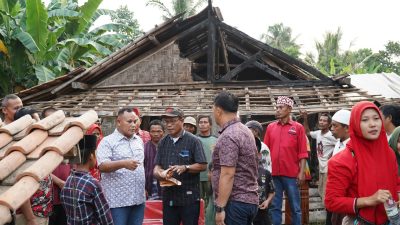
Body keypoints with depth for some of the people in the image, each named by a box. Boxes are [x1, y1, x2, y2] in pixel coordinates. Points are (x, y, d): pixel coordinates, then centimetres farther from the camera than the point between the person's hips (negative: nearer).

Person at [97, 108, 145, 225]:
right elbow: (102, 166, -19)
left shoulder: (139, 140, 13)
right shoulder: (107, 141, -7)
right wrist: (123, 163, -35)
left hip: (138, 198, 6)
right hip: (117, 199, -6)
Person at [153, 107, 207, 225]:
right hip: (168, 196, 5)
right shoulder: (163, 142, 10)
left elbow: (202, 166, -9)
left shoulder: (193, 140, -6)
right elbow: (157, 166, 9)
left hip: (189, 196, -5)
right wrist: (159, 173, -14)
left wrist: (185, 168, -24)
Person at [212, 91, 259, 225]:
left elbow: (228, 174, -21)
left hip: (235, 202, -9)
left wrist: (220, 207, -20)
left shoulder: (228, 136, -16)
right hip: (250, 199, 9)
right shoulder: (245, 131, 14)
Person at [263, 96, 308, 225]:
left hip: (291, 174, -2)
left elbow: (302, 153, -1)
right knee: (274, 206, 6)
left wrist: (301, 172, -7)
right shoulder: (270, 127, 9)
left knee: (295, 207, 5)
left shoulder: (298, 127, 1)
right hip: (273, 173, 2)